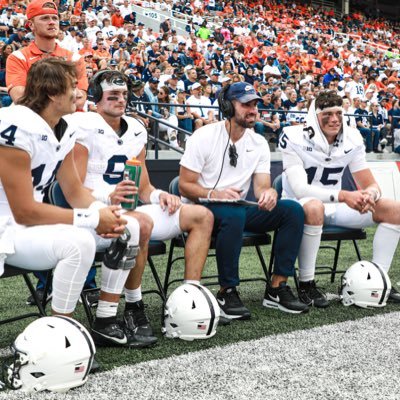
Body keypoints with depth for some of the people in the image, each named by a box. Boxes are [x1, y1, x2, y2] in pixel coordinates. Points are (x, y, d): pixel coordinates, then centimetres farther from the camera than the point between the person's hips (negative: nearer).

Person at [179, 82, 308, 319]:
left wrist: (269, 193, -26)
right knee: (234, 214, -39)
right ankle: (227, 292, -23)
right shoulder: (204, 137, -8)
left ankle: (277, 289, -11)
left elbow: (262, 187, -1)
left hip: (239, 209, 6)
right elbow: (185, 186, -10)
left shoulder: (259, 143, 8)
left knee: (293, 210, -14)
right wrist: (214, 194, -29)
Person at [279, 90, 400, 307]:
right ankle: (306, 284, -27)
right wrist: (343, 196, -37)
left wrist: (369, 195, -27)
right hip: (299, 206, -6)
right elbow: (299, 190, -26)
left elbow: (371, 185, 0)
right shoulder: (295, 139, -18)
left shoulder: (352, 139, -2)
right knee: (314, 207, -42)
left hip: (334, 207, 6)